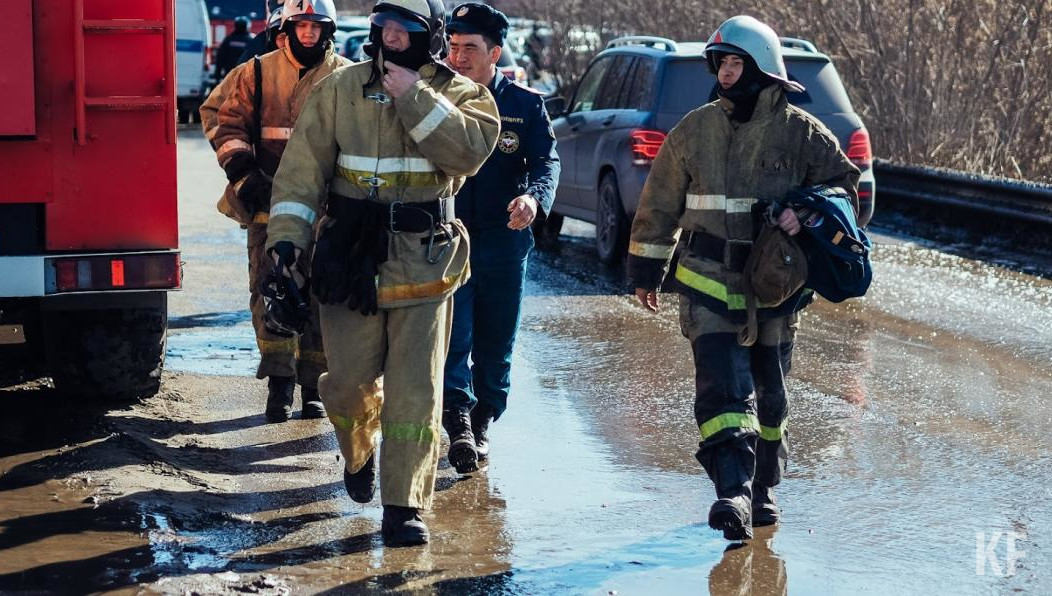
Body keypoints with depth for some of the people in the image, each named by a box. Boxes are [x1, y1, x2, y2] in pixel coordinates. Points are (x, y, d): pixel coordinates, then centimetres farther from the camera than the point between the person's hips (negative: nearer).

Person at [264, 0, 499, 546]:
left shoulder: (456, 94, 1)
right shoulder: (340, 89, 4)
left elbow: (470, 149, -19)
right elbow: (303, 165, 0)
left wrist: (415, 99, -19)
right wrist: (286, 233, -10)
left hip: (422, 265, -1)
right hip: (351, 260, 1)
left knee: (414, 391, -3)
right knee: (350, 383, 8)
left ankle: (404, 507, 6)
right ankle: (358, 454, 41)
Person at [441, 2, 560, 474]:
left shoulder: (525, 104, 2)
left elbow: (546, 159, -6)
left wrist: (534, 196, -27)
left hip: (504, 241, 1)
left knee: (496, 344, 10)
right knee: (452, 338, -12)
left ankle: (482, 423, 25)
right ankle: (459, 422, -14)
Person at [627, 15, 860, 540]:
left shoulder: (800, 132, -1)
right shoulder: (694, 130, 5)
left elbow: (848, 185, 3)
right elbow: (660, 203, 12)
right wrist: (645, 268, 13)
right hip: (709, 280, 0)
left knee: (769, 389, 10)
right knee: (722, 383, -14)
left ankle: (762, 488, 27)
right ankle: (733, 491, -20)